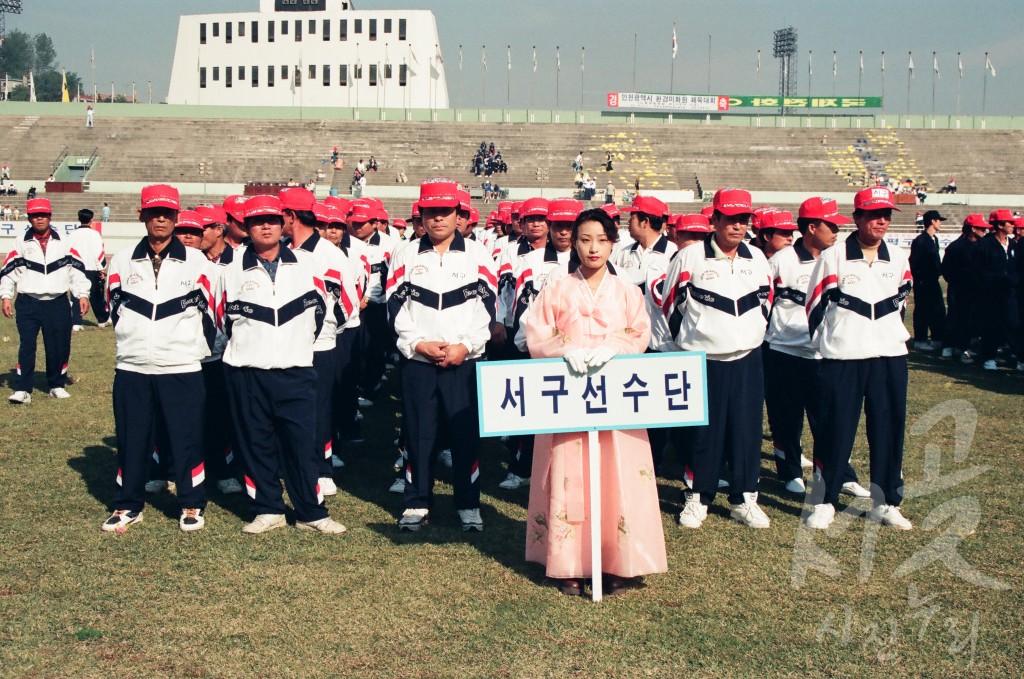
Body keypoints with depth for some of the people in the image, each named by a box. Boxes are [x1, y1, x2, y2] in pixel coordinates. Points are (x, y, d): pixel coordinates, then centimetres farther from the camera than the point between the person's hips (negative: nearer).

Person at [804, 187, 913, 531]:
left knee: (889, 431, 7)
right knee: (834, 431, 0)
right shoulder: (833, 258, -4)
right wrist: (829, 343, 6)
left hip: (890, 359, 4)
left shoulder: (899, 260, 8)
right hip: (841, 360, -4)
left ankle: (886, 503, 18)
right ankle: (823, 502, 11)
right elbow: (815, 307, 2)